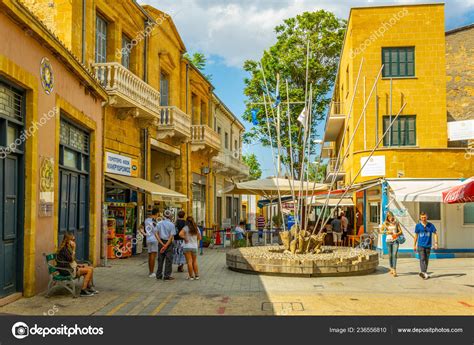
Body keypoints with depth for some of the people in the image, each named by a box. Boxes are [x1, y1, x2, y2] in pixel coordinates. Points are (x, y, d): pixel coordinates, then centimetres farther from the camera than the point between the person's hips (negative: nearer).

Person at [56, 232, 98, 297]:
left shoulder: (67, 248, 15)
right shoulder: (63, 249, -16)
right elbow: (71, 259, -20)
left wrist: (78, 265, 8)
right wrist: (73, 249, -17)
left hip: (71, 267, 10)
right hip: (66, 270, -10)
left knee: (91, 268, 2)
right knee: (89, 270, -15)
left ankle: (89, 287, 4)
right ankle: (83, 291, -12)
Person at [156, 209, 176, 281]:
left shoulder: (159, 223, 3)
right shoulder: (172, 224, -8)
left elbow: (157, 234, -4)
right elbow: (171, 236, -14)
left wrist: (162, 244, -9)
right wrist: (166, 246, -14)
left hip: (161, 242, 4)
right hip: (168, 243, -4)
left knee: (160, 259, 11)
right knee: (168, 260, 2)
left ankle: (159, 275, 16)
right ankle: (167, 276, 2)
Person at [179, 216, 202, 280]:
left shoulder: (186, 228, -7)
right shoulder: (196, 228, 4)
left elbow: (180, 234, -24)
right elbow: (199, 238, 10)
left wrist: (185, 238, -9)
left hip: (187, 247, -4)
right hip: (194, 247, 4)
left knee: (189, 262, -1)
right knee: (194, 261, 14)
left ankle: (191, 276, 2)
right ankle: (197, 275, 14)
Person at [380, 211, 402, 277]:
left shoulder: (396, 223, 3)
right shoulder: (385, 223, 5)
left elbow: (400, 231, 4)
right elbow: (381, 231, 8)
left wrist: (397, 234, -17)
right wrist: (387, 232, -9)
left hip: (395, 240, -1)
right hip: (388, 240, 1)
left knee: (394, 255, -13)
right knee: (390, 255, 8)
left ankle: (394, 270, -17)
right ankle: (391, 268, 24)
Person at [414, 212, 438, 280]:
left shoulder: (431, 225, 0)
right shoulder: (418, 226, 0)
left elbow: (435, 234, 4)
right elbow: (416, 235, 10)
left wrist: (436, 243, -8)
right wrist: (414, 245, 13)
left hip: (428, 245, 2)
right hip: (420, 245, -2)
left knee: (426, 260, 8)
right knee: (422, 259, -13)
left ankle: (423, 272, 18)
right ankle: (424, 273, -21)